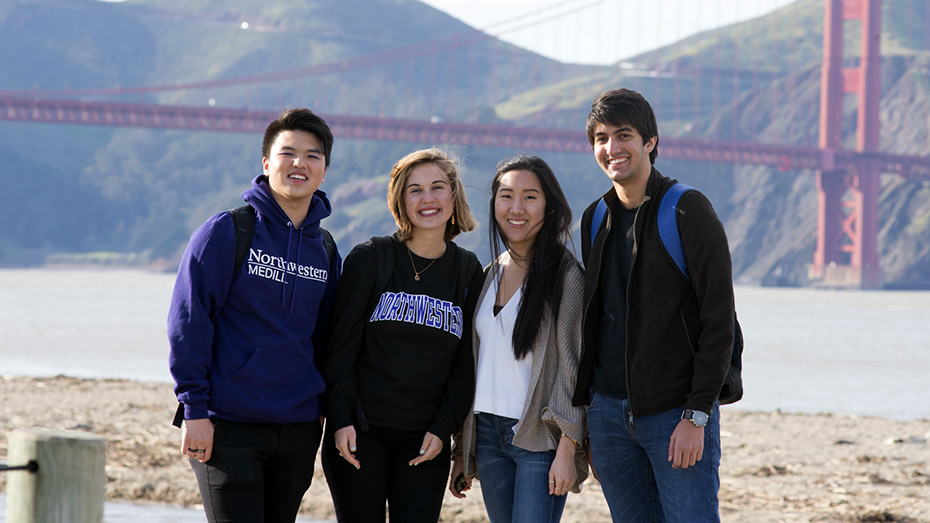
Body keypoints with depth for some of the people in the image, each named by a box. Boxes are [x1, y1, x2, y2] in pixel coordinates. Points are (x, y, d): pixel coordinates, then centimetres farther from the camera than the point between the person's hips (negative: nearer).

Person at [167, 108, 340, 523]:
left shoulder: (325, 250, 11)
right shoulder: (226, 232, -4)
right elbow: (188, 321, -7)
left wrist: (326, 409, 11)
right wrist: (194, 407, -12)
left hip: (299, 427, 5)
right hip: (228, 426, -5)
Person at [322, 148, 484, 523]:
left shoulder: (468, 271, 7)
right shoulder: (370, 259, 0)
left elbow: (465, 364, 8)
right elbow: (341, 346, -2)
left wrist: (443, 428, -2)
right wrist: (341, 419, -9)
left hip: (426, 439, 2)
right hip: (360, 432, -2)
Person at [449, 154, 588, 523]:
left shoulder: (565, 275, -6)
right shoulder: (490, 275, 13)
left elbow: (573, 368, -10)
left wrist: (566, 452, -16)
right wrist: (462, 451, 16)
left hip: (541, 438, -6)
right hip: (488, 434, 6)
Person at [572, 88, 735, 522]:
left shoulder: (687, 211, -7)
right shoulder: (595, 221, 13)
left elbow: (718, 320, -11)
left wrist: (696, 415, -15)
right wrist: (583, 414, 13)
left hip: (677, 414, -6)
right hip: (609, 412, 6)